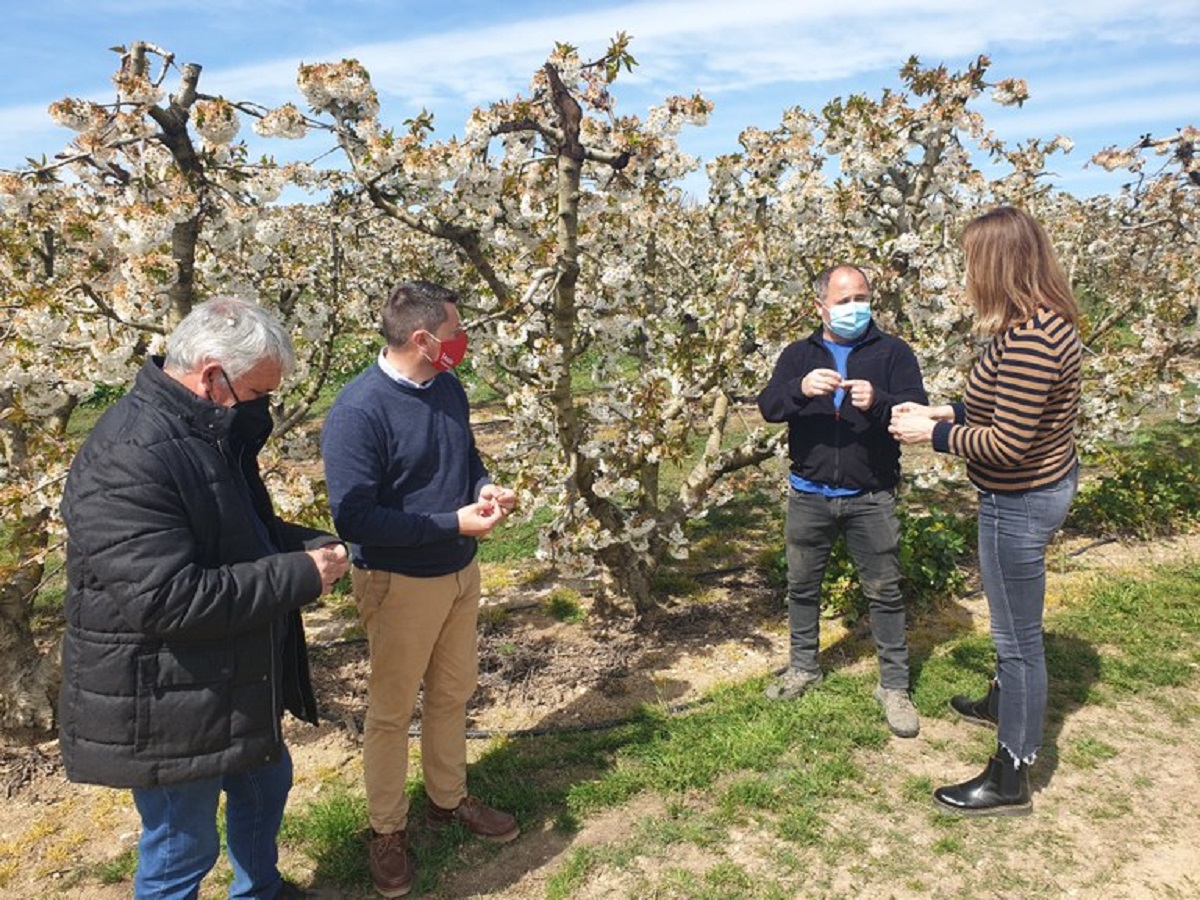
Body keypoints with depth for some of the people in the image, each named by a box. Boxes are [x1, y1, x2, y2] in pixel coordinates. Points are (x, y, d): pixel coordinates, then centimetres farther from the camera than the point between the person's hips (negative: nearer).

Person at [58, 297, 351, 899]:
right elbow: (166, 599, -33)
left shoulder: (211, 433, 4)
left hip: (235, 683, 10)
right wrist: (298, 576, -26)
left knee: (266, 787, 27)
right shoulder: (128, 462, -29)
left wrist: (311, 547, -3)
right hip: (165, 708, -10)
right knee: (183, 848, 11)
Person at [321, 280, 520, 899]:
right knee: (392, 711, 12)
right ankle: (388, 830, 33)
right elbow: (354, 517, -25)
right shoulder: (358, 411, -24)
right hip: (400, 584, -7)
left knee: (452, 694, 21)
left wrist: (485, 488, -8)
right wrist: (453, 523, -26)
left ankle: (448, 799, 42)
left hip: (460, 573, 7)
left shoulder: (448, 387, -2)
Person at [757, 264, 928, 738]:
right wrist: (801, 389, -28)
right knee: (802, 585, 14)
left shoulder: (892, 352, 0)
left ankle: (894, 686, 19)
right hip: (809, 495, 2)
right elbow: (768, 407, -7)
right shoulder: (799, 354, 6)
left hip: (870, 497, -2)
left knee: (884, 591, 5)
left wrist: (878, 402, -29)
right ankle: (803, 667, 33)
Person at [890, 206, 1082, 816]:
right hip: (1043, 484, 10)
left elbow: (1007, 444, -27)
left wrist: (934, 435, -16)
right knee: (1011, 620, 29)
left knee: (1018, 633, 3)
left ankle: (1010, 778, 19)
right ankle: (1005, 703, 53)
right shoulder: (1045, 320, 5)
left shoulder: (1029, 340, -28)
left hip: (1021, 500, -10)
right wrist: (953, 411, 7)